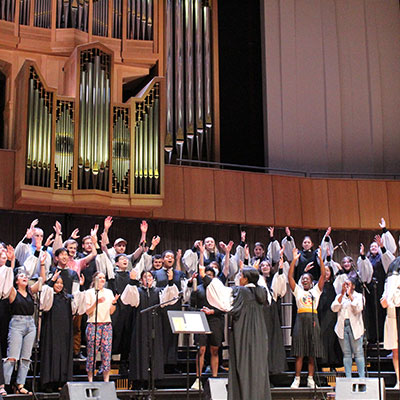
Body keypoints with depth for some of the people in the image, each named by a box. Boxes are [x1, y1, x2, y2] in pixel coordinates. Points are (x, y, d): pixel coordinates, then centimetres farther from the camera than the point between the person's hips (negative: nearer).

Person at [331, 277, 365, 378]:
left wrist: (350, 295, -9)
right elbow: (334, 308, -1)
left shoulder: (359, 296, 7)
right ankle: (348, 378, 5)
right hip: (342, 327, 3)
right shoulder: (339, 296, 15)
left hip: (355, 327, -3)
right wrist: (342, 294, -6)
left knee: (358, 353, -6)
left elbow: (358, 309, -11)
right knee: (346, 354, 3)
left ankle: (362, 377, -4)